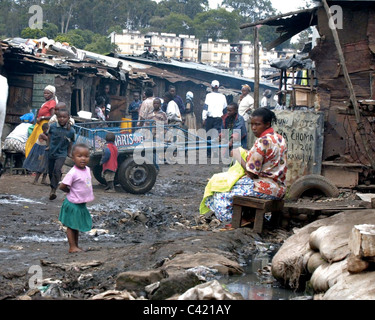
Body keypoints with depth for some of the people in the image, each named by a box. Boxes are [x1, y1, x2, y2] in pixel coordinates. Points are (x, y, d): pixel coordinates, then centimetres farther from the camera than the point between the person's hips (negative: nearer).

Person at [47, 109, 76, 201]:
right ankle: (53, 189, 31)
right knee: (51, 172, 12)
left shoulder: (71, 131, -10)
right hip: (51, 153, 3)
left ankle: (53, 190, -20)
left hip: (62, 154, -3)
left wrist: (68, 153, 10)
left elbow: (70, 143, 5)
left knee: (57, 170, -23)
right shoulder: (52, 127, -7)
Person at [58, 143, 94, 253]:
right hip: (73, 204, -8)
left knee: (77, 226, 17)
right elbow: (62, 186, -20)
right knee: (71, 226, 2)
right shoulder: (73, 172, -22)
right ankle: (72, 247, 7)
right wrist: (70, 192, -5)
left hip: (81, 204, 8)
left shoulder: (87, 169, 2)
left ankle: (76, 246, 25)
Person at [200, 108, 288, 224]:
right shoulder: (279, 139, 10)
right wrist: (249, 154, 12)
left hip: (266, 188, -10)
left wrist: (238, 156, -5)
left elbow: (252, 173, -19)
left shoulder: (263, 142, -20)